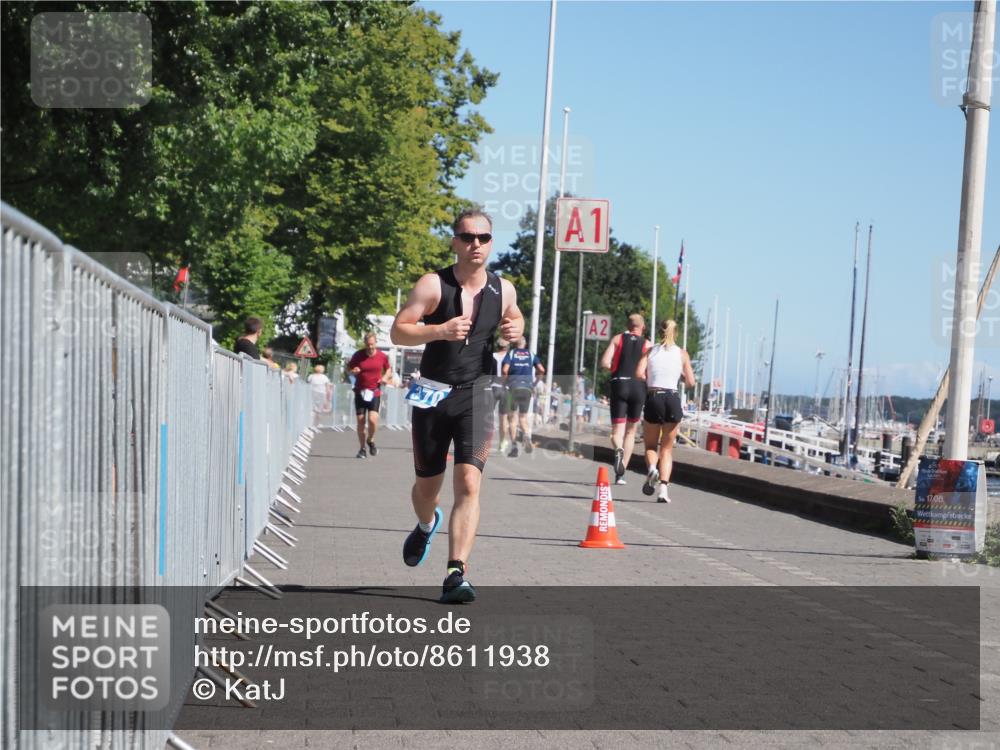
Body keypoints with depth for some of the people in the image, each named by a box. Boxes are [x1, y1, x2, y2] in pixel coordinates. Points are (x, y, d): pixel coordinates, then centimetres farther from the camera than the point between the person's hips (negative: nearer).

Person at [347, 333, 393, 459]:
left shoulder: (382, 356, 0)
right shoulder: (358, 355, -1)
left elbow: (388, 368, 18)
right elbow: (348, 367, 10)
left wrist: (386, 377, -2)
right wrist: (353, 371, -13)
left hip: (375, 393, -1)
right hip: (360, 392, 1)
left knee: (372, 419, -17)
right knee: (360, 421, 1)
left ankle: (371, 440, 14)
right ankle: (362, 449, 16)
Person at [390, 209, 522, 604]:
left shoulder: (503, 290, 3)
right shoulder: (433, 285, -7)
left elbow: (514, 317, 25)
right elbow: (398, 331, -10)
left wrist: (515, 329, 1)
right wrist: (439, 330, -26)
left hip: (476, 395, 1)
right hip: (433, 394, 0)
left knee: (469, 483, -16)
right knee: (427, 484, 14)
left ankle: (456, 575, -18)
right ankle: (426, 525, 51)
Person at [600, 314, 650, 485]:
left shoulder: (618, 339, 8)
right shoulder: (647, 344, 8)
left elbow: (605, 363, -4)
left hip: (619, 384, -1)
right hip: (638, 386, 1)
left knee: (617, 431, 1)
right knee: (631, 431, 14)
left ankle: (618, 450, -35)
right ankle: (621, 473, 11)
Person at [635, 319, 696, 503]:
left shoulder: (650, 351, 7)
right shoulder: (682, 354, 7)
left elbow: (639, 374, -8)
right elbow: (690, 382, 4)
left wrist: (650, 380, 11)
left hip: (653, 398, 0)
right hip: (672, 399, 0)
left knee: (651, 445, 15)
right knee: (667, 448, 9)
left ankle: (652, 468, -17)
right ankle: (663, 487, -6)